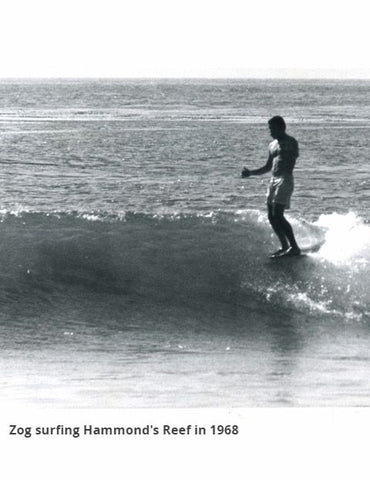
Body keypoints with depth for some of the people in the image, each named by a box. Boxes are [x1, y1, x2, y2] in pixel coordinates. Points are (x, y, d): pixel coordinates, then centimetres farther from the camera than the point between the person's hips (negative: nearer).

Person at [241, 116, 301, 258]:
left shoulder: (290, 142, -4)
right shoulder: (272, 145, 19)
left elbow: (291, 163, -16)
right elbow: (268, 167, 26)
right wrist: (251, 173, 19)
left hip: (285, 179, -8)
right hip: (274, 180, 8)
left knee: (277, 215, -17)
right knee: (271, 217, 5)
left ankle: (294, 247, -15)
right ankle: (285, 246, 12)